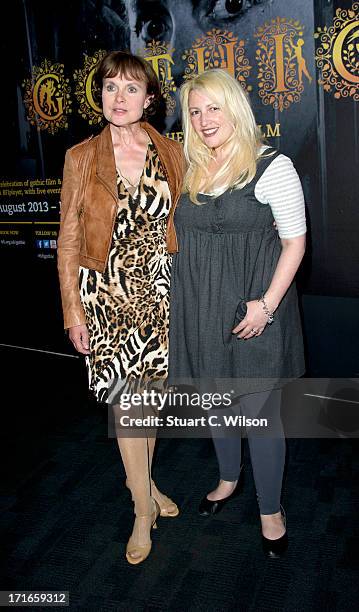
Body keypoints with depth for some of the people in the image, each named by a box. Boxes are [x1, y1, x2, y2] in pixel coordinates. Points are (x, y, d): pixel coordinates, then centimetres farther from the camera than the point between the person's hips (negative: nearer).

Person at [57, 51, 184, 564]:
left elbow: (183, 223, 8)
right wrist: (73, 310, -4)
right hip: (106, 294, -2)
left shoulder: (171, 154, 2)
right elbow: (69, 241, -2)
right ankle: (144, 511, 21)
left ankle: (143, 481, 38)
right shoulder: (81, 158, -3)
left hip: (159, 291, 2)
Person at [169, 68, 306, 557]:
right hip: (201, 308, 6)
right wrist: (181, 295, 7)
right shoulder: (192, 171, 9)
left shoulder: (272, 166, -9)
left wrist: (267, 303, -17)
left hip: (252, 309, -5)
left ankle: (271, 510, 24)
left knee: (259, 409, 3)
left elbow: (295, 242, -9)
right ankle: (228, 478, 43)